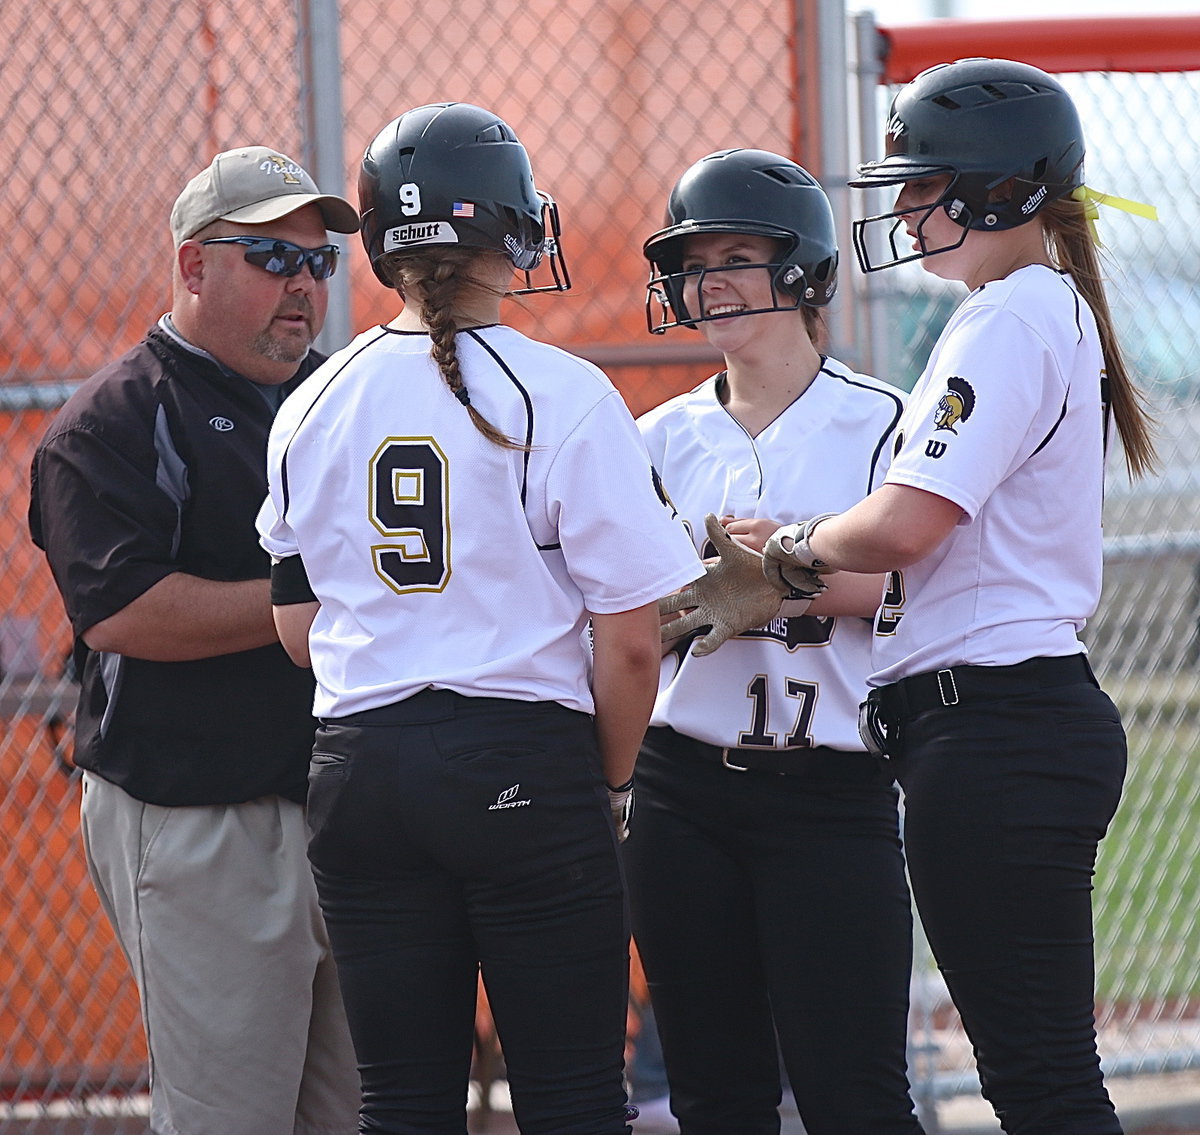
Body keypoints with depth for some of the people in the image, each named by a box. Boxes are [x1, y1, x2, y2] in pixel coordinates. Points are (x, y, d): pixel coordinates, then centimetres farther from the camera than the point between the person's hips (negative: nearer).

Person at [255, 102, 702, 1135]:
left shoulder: (313, 408, 5)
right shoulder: (562, 395, -7)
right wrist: (610, 783, 6)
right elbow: (628, 639, -7)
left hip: (359, 768, 4)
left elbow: (300, 631, 10)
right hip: (526, 767, -4)